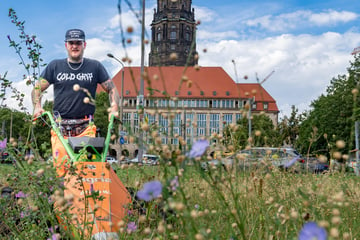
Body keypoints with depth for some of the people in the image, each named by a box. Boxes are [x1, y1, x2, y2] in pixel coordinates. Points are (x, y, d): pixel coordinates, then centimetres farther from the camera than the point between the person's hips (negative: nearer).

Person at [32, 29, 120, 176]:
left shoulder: (95, 66, 9)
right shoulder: (55, 66, 10)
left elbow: (111, 89, 13)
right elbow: (37, 88, 15)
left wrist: (114, 109, -2)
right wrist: (37, 107, -2)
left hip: (86, 126, -1)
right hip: (60, 125, 1)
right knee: (61, 166, -9)